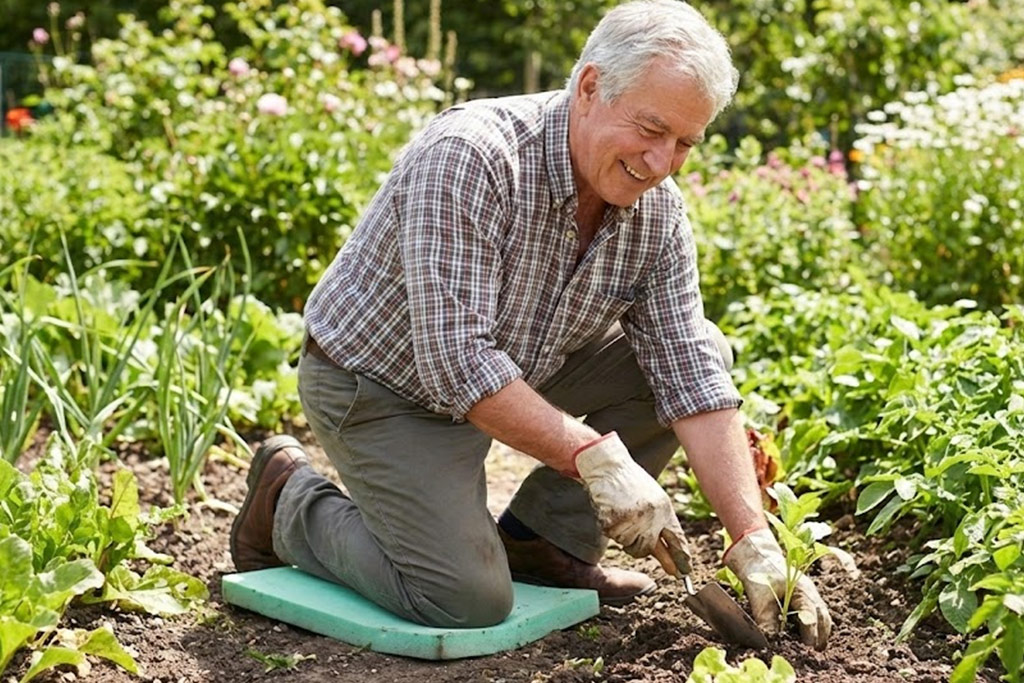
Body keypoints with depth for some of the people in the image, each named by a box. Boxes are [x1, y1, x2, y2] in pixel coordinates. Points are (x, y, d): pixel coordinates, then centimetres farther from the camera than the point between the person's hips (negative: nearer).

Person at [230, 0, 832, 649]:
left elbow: (693, 383, -11)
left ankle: (545, 540, 5)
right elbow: (455, 360, -35)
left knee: (700, 347, -5)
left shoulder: (658, 213, -10)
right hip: (379, 383, -7)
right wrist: (595, 458, -33)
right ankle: (291, 499, 5)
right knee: (471, 602, -20)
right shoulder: (468, 158, -31)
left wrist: (755, 543, -19)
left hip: (516, 369, 7)